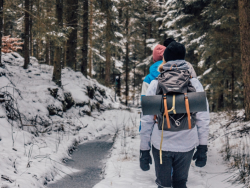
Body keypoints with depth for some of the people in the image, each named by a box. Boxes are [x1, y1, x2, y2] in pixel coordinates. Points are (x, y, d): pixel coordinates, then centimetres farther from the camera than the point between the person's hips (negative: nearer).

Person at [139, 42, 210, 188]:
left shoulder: (155, 84, -4)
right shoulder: (194, 83, -3)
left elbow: (146, 121, -5)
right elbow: (203, 119, -4)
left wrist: (144, 150, 2)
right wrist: (203, 148, 4)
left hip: (161, 145, -1)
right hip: (186, 144, 1)